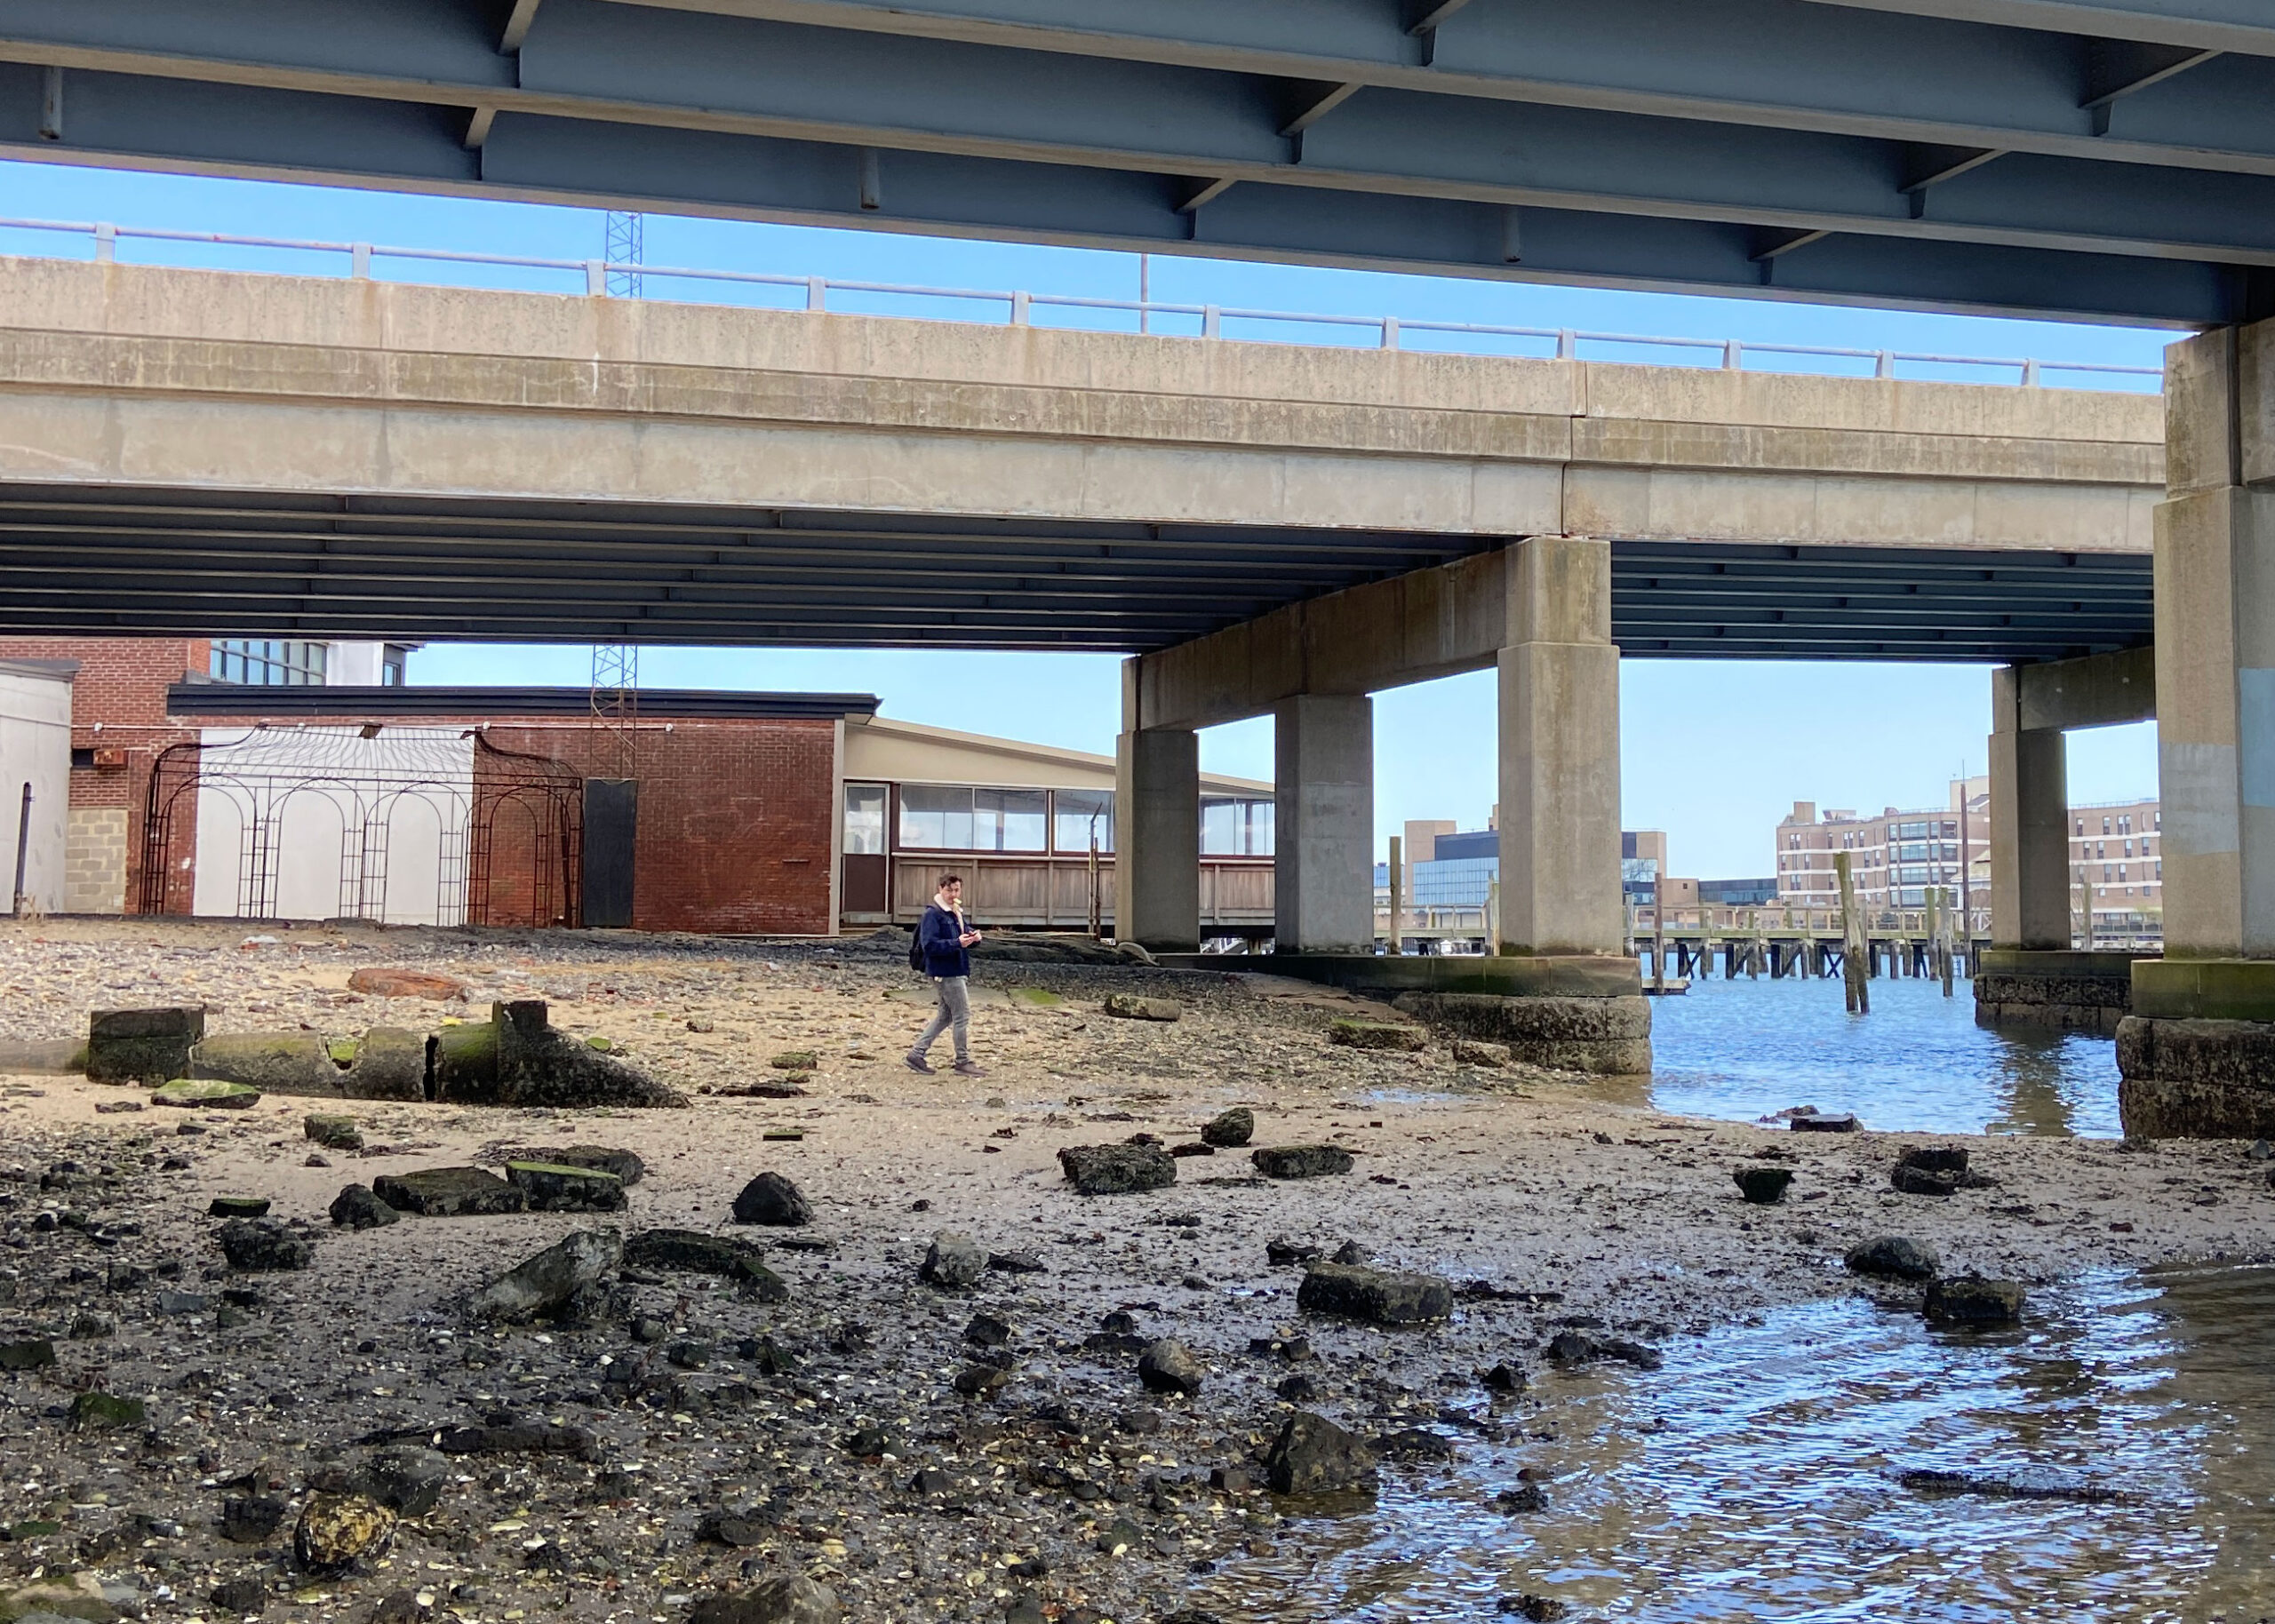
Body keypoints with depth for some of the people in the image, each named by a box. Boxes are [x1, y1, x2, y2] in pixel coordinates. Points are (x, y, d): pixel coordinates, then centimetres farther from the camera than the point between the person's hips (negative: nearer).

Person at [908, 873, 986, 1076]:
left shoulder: (957, 913, 15)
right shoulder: (933, 914, -13)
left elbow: (966, 932, 21)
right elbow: (929, 945, -21)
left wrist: (974, 937, -3)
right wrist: (957, 943, -29)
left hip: (960, 972, 10)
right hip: (947, 973, -10)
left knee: (945, 1016, 15)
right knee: (963, 1016, -4)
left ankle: (917, 1054, 20)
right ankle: (963, 1062, 4)